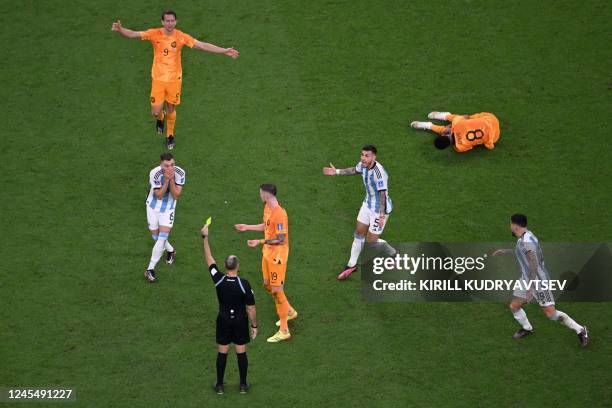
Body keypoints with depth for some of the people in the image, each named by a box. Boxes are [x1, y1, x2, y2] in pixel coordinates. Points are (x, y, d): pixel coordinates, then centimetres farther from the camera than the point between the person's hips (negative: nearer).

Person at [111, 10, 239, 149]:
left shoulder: (181, 37, -10)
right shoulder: (155, 34, -12)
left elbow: (202, 45, -9)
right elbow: (133, 34, -19)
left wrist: (224, 51, -15)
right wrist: (120, 29, -40)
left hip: (175, 79, 1)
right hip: (158, 79, -1)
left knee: (171, 109, 13)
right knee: (155, 111, -3)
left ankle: (170, 135, 38)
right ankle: (160, 118, 37)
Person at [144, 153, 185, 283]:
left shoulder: (180, 173, -20)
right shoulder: (154, 173, -26)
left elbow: (176, 195, -18)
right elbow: (159, 195, -21)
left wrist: (171, 179, -31)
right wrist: (166, 180, -34)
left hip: (168, 209, 0)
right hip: (153, 207, 0)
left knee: (162, 238, -12)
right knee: (156, 237, 10)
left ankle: (150, 269, -3)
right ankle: (170, 251, 44)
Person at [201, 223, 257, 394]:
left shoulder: (219, 280, -17)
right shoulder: (244, 284, -22)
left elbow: (209, 258, -4)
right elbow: (251, 308, -15)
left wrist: (205, 237, 3)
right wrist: (254, 325, 0)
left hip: (223, 321, 1)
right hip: (240, 322, -1)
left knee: (222, 353, 12)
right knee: (241, 352, 11)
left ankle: (220, 385, 21)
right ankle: (243, 385, 20)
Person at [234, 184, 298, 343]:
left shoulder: (279, 214, -27)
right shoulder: (267, 208, 3)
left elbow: (281, 240, -27)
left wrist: (260, 242, -30)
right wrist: (247, 227, 25)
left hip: (277, 256, -10)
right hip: (267, 253, 10)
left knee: (277, 290, -4)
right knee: (267, 285, 22)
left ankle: (284, 331, 4)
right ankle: (289, 311, 43)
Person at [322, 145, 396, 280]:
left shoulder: (379, 173, -33)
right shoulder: (363, 164, -7)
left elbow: (383, 194, -31)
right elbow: (354, 170, 18)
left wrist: (382, 215, -32)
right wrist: (337, 172, 22)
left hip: (380, 209, -8)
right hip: (368, 204, 8)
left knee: (371, 240, 2)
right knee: (359, 233, 14)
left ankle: (395, 254, 27)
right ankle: (351, 266, 28)